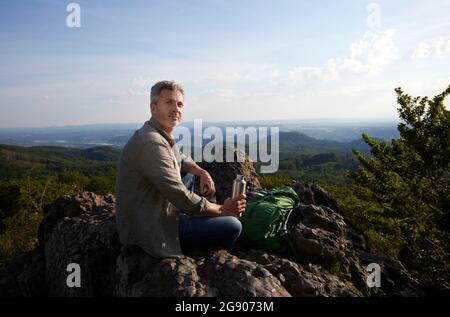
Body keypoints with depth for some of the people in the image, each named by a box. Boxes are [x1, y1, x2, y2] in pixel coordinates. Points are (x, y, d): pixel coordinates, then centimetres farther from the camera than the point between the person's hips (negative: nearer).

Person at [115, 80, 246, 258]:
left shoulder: (163, 136, 5)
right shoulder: (152, 143, -26)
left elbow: (180, 159, 24)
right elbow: (182, 198, -26)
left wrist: (201, 172, 3)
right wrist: (222, 210, -13)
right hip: (152, 232, -10)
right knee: (232, 226, -16)